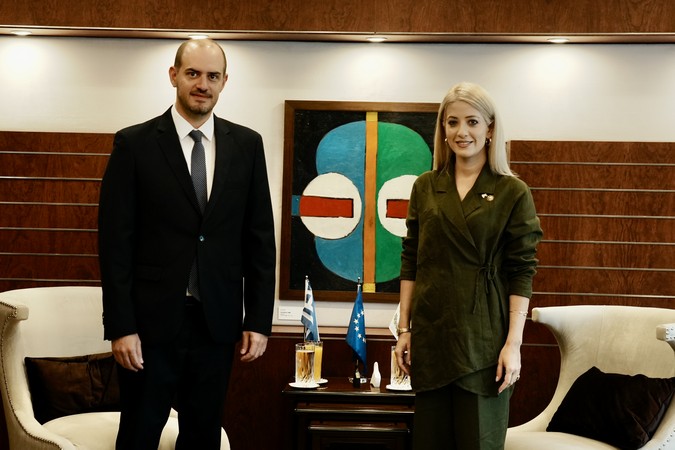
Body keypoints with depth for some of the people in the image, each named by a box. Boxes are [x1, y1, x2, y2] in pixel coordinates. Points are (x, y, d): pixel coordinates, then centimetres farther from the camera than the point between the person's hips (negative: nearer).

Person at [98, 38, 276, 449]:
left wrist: (259, 320, 2)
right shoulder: (135, 143, -3)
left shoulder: (246, 145, 5)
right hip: (152, 321, -2)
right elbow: (116, 242, -5)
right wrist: (120, 326, -10)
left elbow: (260, 239, 6)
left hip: (218, 321, 3)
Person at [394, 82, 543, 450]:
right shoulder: (425, 187, 8)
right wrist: (404, 329, 5)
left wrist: (514, 343, -10)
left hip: (483, 341, -3)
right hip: (430, 334, 3)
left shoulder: (513, 193, -2)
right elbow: (410, 263, 10)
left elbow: (522, 273, -4)